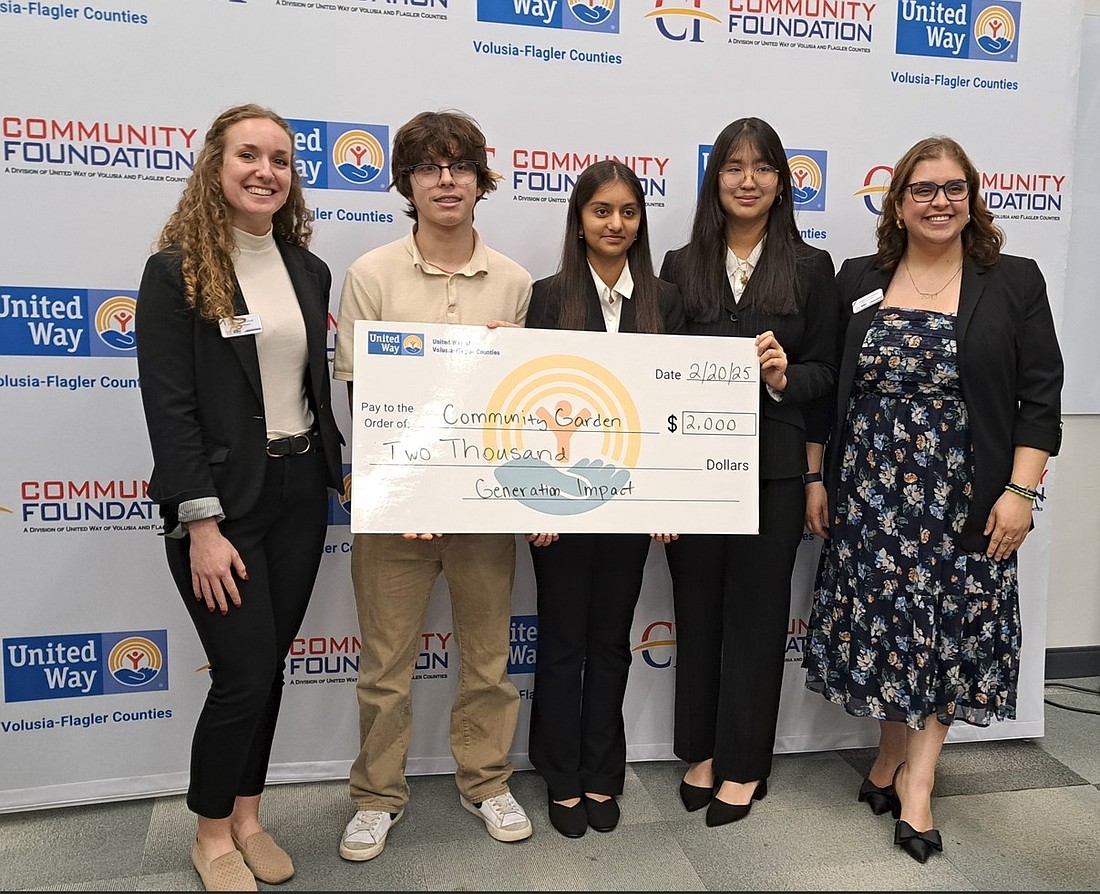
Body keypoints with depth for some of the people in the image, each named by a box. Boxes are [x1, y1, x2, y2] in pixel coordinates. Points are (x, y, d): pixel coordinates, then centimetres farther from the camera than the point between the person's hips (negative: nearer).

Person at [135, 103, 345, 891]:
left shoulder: (309, 271, 8)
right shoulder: (176, 271, -8)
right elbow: (169, 407, -13)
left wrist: (335, 471, 9)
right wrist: (201, 525, -17)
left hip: (300, 493, 5)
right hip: (223, 500, -5)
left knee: (269, 665, 13)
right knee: (244, 674, -1)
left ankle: (248, 816, 33)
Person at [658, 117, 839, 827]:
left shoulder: (811, 267, 4)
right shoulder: (681, 266, 7)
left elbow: (826, 372, 4)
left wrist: (784, 379, -18)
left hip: (772, 466, -1)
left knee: (756, 610, 7)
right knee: (697, 608, 10)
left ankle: (744, 764, 23)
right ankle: (702, 750, 28)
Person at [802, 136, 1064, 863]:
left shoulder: (1015, 282, 1)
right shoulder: (857, 281, 6)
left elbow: (1041, 396, -1)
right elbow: (827, 388, 7)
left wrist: (1021, 491, -9)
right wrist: (817, 480, 4)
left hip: (963, 499, -1)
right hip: (870, 494, 1)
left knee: (948, 631, 4)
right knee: (887, 626, 7)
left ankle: (913, 780, 17)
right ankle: (900, 764, 26)